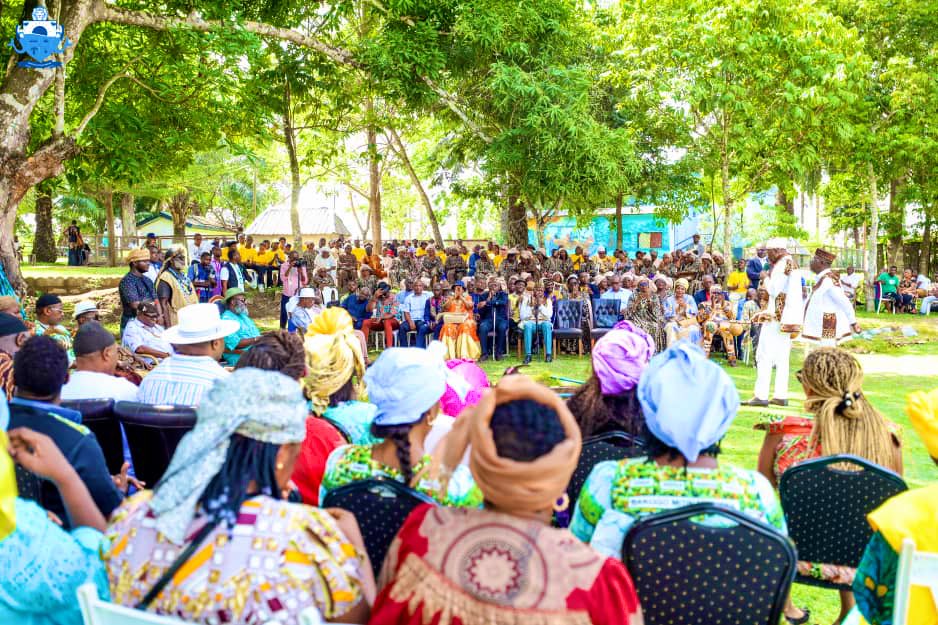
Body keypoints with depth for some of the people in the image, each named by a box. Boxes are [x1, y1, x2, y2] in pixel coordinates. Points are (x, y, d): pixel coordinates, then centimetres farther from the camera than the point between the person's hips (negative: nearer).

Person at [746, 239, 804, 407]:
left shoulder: (782, 266, -13)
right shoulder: (791, 264, 16)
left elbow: (773, 290, -17)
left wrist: (766, 278, -2)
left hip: (776, 316, -10)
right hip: (787, 316, 10)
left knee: (765, 355, -8)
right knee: (782, 357, 10)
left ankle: (762, 395, -10)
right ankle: (781, 395, 11)